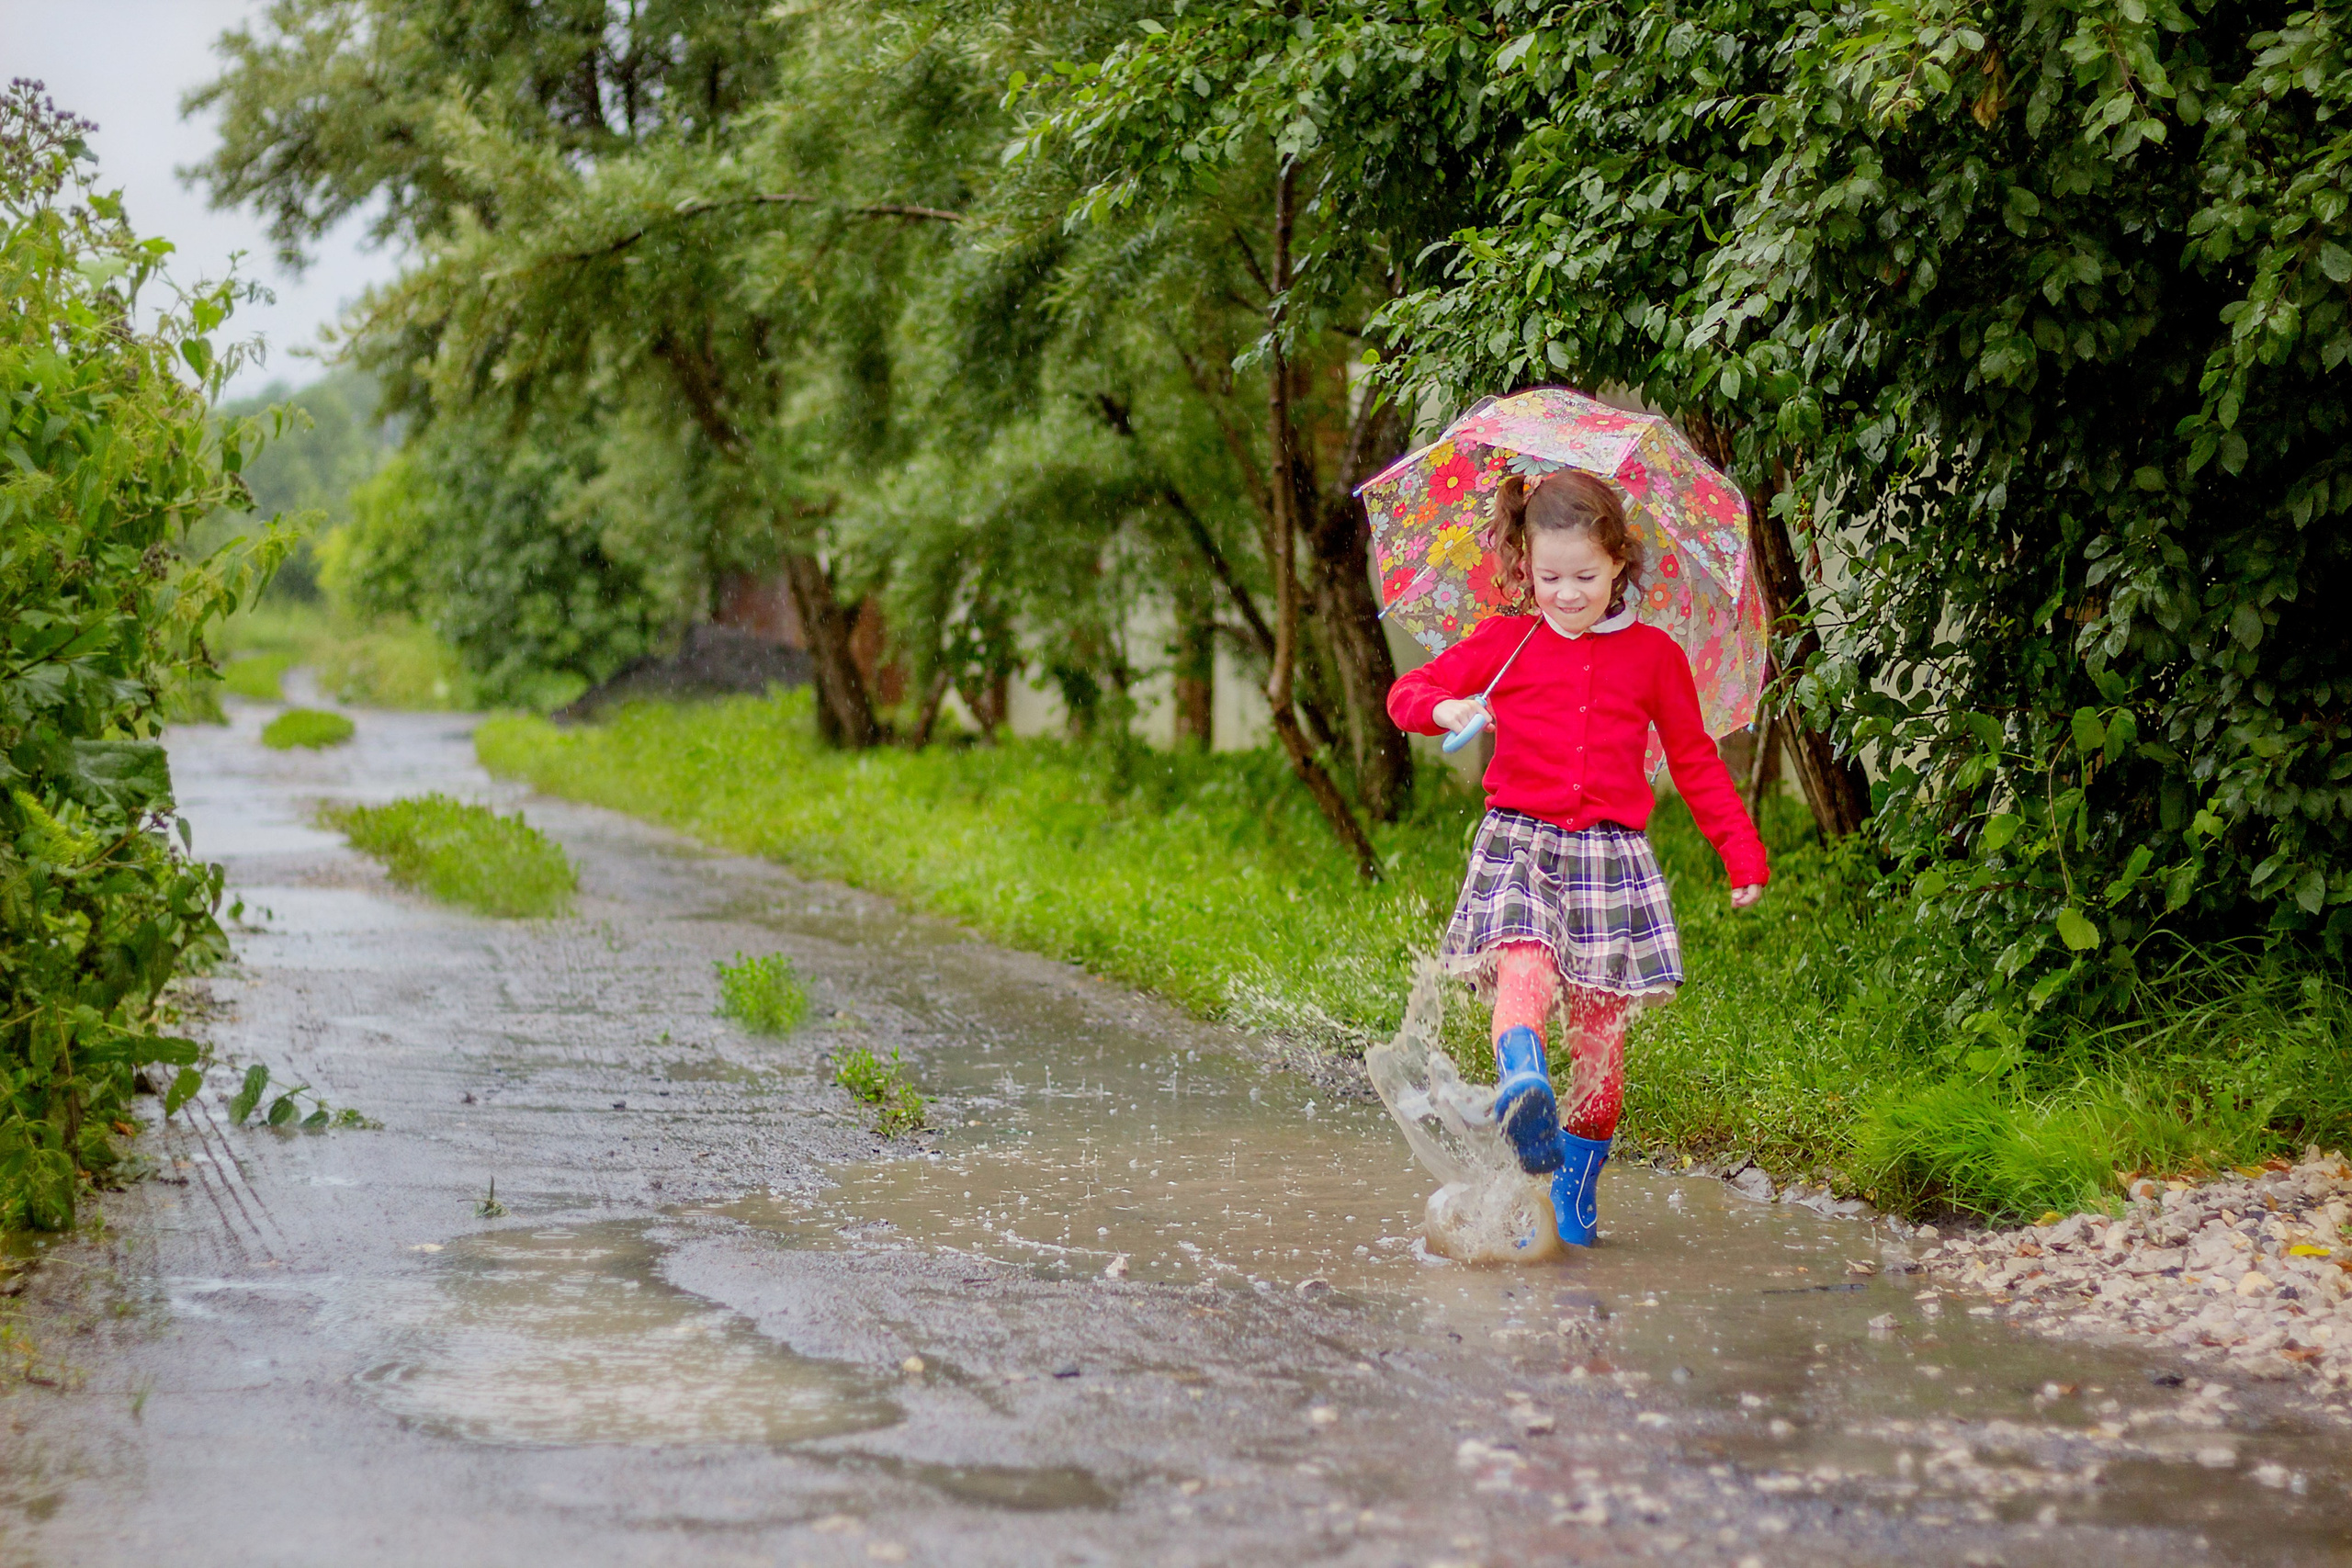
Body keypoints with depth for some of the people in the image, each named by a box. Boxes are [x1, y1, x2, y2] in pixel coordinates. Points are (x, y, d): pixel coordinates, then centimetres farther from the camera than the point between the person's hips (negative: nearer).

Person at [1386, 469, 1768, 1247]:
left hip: (1610, 856, 1)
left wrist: (1743, 854, 14)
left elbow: (1696, 764, 16)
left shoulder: (1653, 657, 9)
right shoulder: (1503, 644, 8)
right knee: (1524, 964, -29)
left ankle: (1578, 1183, 12)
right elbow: (1407, 691, 13)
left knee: (1600, 1025, -1)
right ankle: (1522, 1087, -55)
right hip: (1520, 841, -1)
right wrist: (1444, 709, -10)